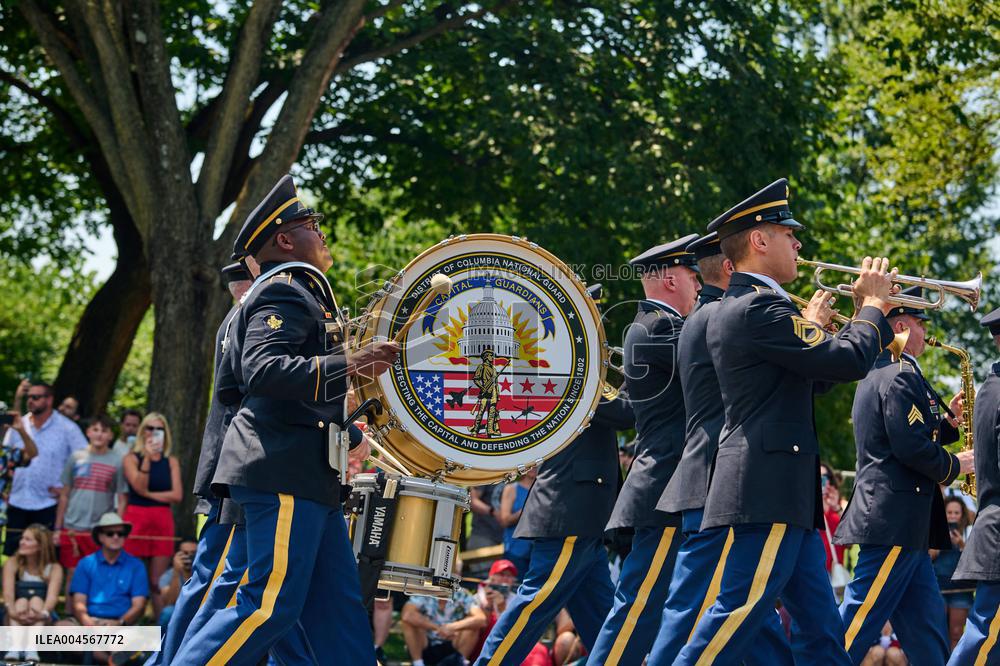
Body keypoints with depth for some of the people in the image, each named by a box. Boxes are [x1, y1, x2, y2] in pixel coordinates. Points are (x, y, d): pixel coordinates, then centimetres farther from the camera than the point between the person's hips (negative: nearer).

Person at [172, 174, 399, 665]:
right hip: (285, 472, -11)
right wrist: (347, 365, -32)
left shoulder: (290, 291, 23)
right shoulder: (286, 291, -10)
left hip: (308, 476, 11)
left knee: (339, 606, 7)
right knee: (270, 605, -13)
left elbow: (233, 373, 30)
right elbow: (263, 370, -25)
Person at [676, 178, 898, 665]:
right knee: (737, 618, -11)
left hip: (783, 496, 11)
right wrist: (874, 303, -2)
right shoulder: (760, 306, -15)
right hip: (770, 491, -11)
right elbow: (850, 360, -18)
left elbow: (812, 378, 25)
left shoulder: (737, 308, 18)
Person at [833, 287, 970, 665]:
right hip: (895, 519, -11)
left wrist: (950, 421, 14)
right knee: (857, 625, -10)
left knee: (927, 627, 10)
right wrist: (956, 465, -5)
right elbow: (911, 449, -21)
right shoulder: (901, 375, -13)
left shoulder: (876, 375, 19)